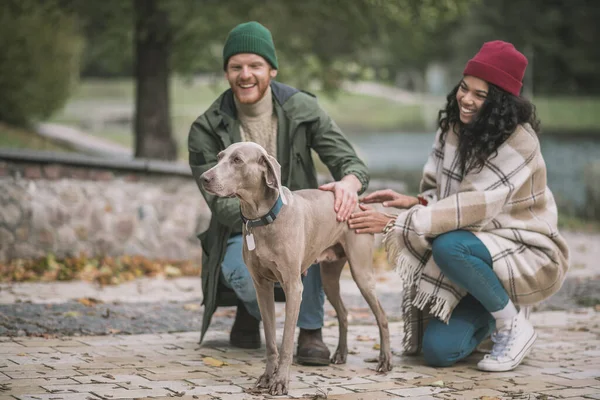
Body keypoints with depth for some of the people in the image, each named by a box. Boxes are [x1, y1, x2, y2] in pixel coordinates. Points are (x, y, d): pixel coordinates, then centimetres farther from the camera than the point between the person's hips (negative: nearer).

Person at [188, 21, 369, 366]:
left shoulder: (301, 108, -5)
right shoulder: (207, 130, -9)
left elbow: (350, 160, -8)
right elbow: (219, 201, -17)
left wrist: (350, 180, -36)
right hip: (241, 234, -1)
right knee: (246, 275, -35)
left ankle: (311, 331, -18)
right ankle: (251, 312, 5)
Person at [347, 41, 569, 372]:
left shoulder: (518, 142, -22)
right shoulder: (454, 128, 2)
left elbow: (472, 207, -28)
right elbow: (441, 192, 8)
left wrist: (392, 222, -30)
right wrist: (415, 203, -17)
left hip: (529, 256, -7)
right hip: (480, 249, 7)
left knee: (450, 247, -35)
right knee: (437, 350, -10)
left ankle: (513, 325, -12)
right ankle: (493, 312, 22)